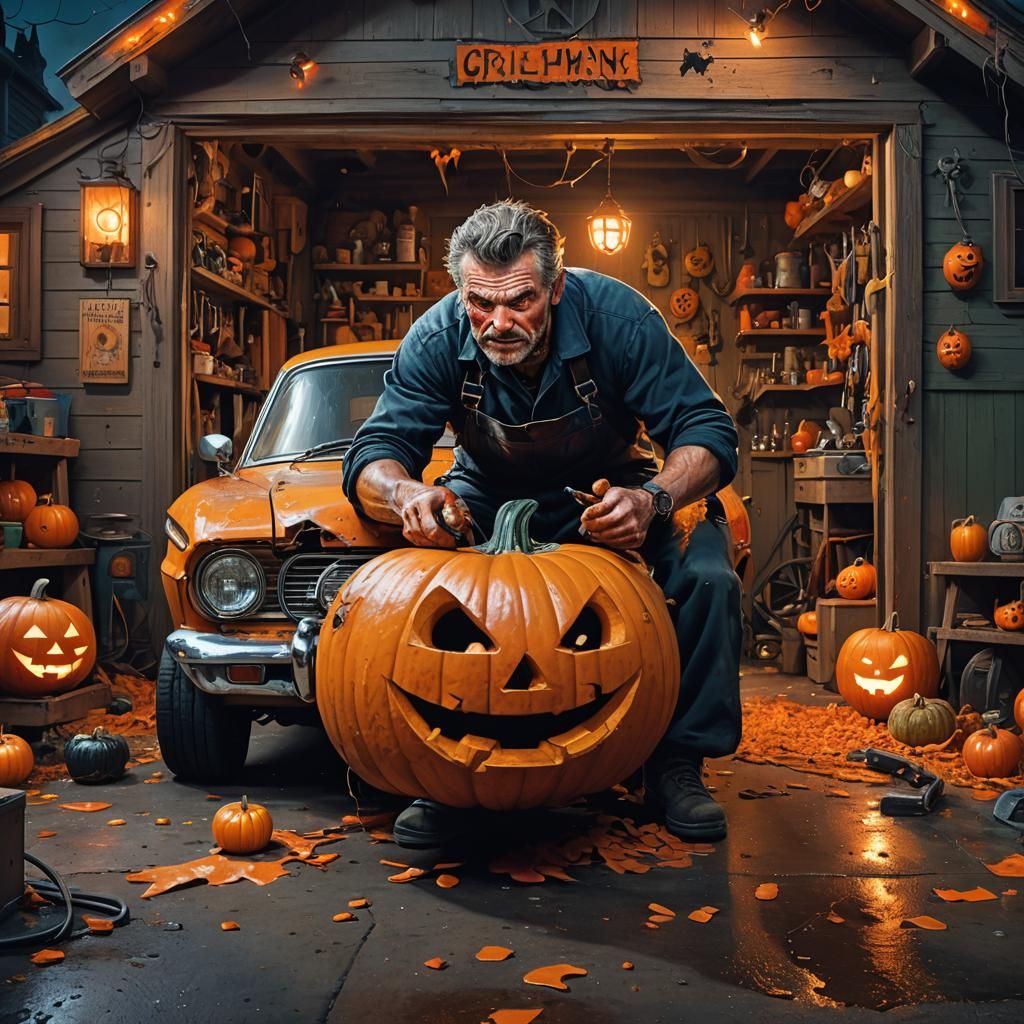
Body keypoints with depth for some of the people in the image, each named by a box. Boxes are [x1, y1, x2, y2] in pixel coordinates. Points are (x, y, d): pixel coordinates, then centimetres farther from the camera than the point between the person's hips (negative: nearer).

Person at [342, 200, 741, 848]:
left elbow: (708, 431, -25)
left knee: (709, 576, -27)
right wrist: (406, 494, -49)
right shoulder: (438, 340, -23)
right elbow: (374, 453, -23)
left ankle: (680, 758, -6)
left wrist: (654, 499, -47)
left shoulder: (616, 315, -27)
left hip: (608, 489, 0)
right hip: (489, 496, 1)